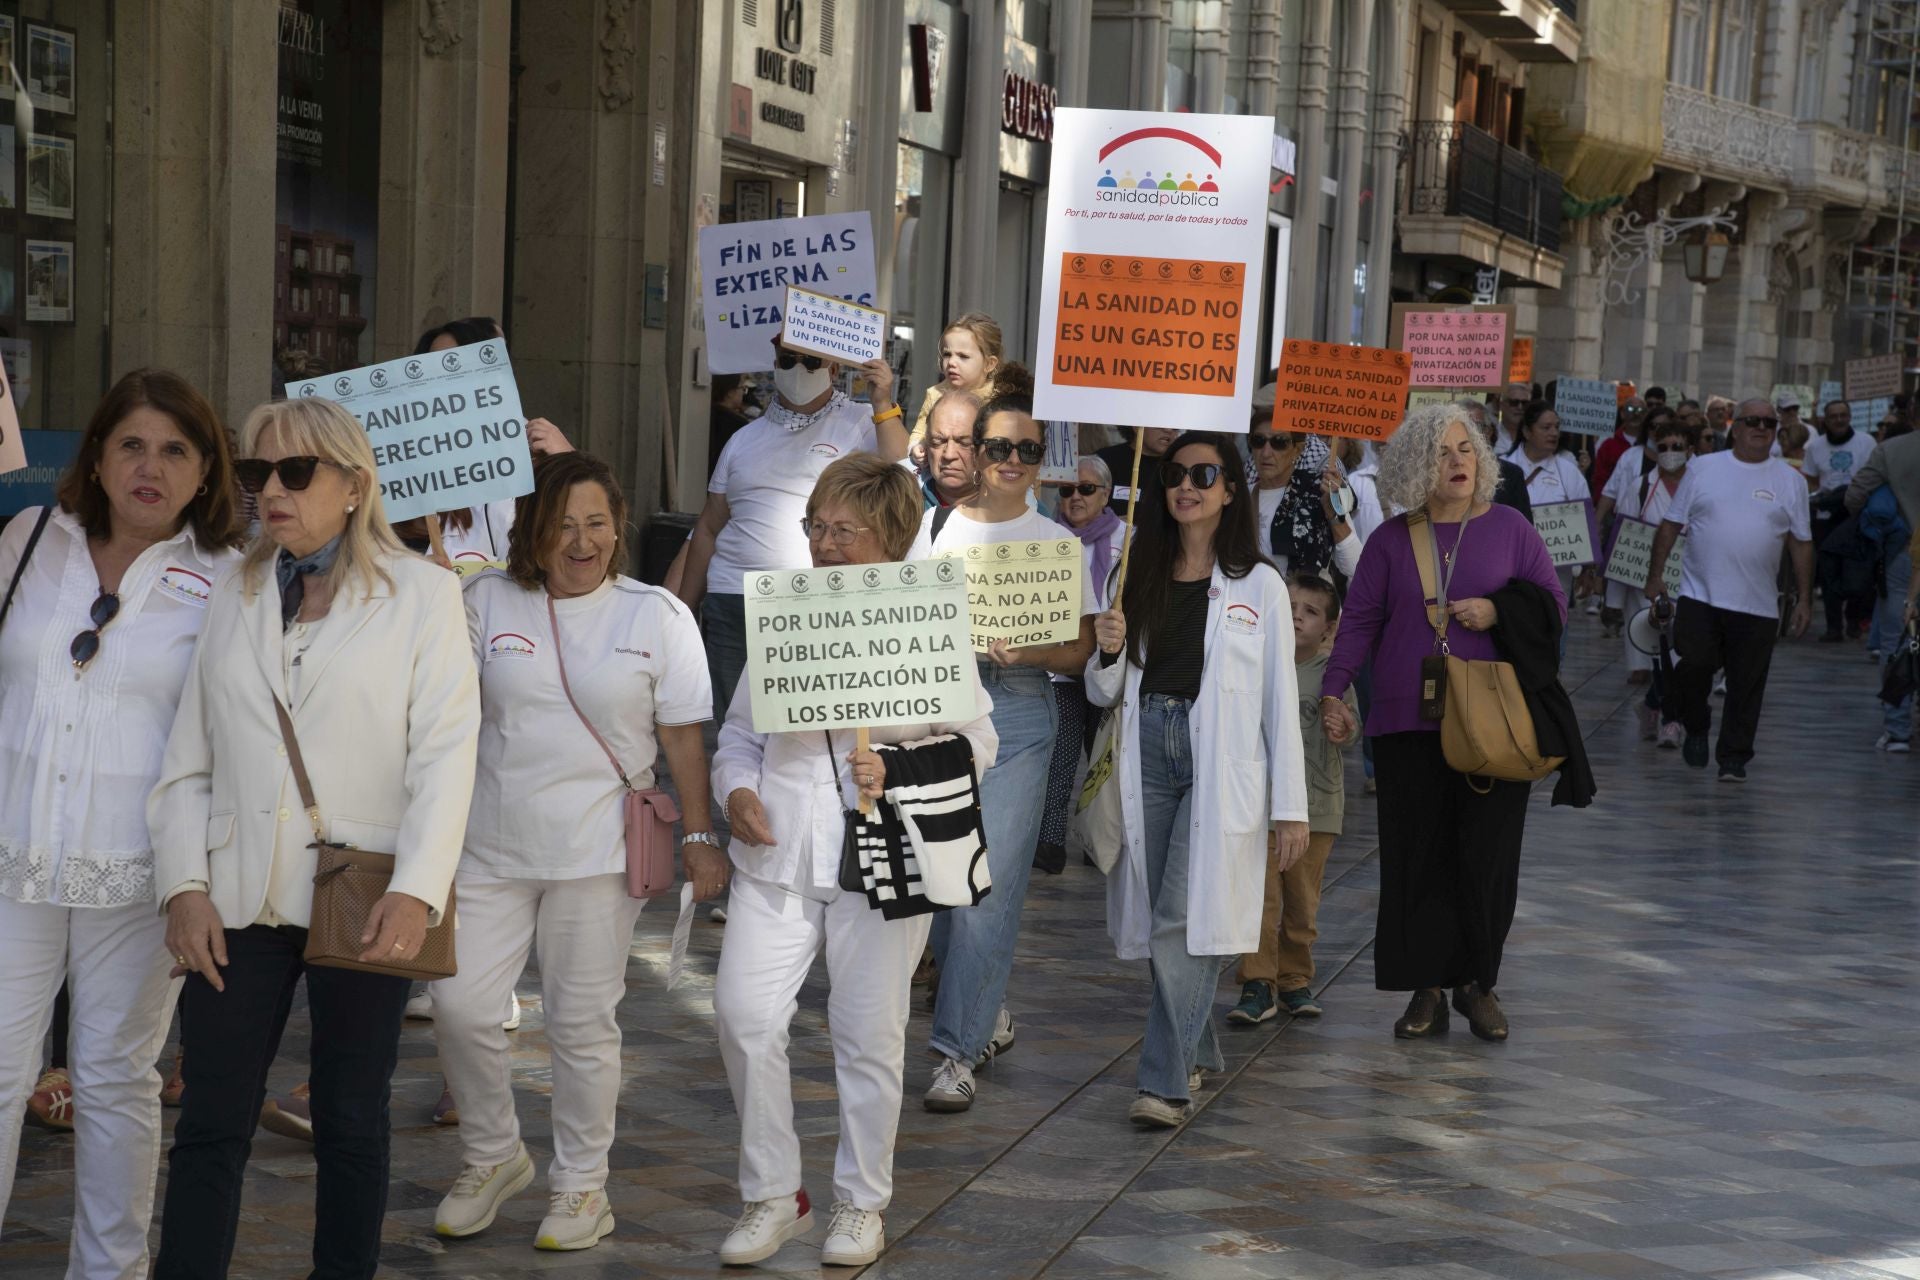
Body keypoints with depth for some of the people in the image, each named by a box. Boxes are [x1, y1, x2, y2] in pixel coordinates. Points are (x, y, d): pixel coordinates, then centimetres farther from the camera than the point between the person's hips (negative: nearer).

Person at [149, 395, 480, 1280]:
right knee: (210, 1125, 1)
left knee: (351, 1123, 7)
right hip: (240, 901, 3)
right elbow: (187, 757, 10)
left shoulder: (421, 593, 1)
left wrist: (416, 891, -16)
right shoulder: (234, 599, 13)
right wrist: (184, 884, -2)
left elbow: (445, 752, -6)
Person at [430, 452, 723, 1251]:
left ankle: (581, 1184, 21)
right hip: (491, 848, 2)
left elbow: (683, 737, 2)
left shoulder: (656, 616, 1)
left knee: (583, 1022, 5)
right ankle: (492, 1158, 21)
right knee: (459, 1006, -3)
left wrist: (699, 837, -2)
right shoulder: (486, 602, 4)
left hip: (598, 853, -2)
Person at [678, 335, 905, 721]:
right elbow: (709, 529, 19)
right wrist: (684, 612, 14)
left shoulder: (861, 424, 5)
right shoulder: (746, 439, 18)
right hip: (732, 605, 4)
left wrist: (883, 403, -17)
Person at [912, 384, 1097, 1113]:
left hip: (1016, 711, -2)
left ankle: (959, 1051, -2)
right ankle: (989, 1013, 28)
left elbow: (1081, 653, 4)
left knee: (990, 886, -8)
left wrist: (1028, 652, -15)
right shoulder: (932, 527, 9)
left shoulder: (1056, 542, 5)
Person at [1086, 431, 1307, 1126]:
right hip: (1147, 752, 4)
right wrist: (1108, 653, -8)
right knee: (1156, 919, 8)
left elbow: (1281, 701, 1)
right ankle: (1198, 1053, 28)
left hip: (1220, 762, -4)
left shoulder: (1258, 584, 2)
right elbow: (1104, 695, 15)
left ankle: (1167, 1083, -11)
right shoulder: (1140, 577, 12)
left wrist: (1290, 807, -2)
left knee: (1183, 920, -13)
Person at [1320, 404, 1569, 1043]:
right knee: (1416, 857, 0)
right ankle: (1426, 990, 9)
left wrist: (1497, 612, -10)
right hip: (1408, 725, 1)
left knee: (1488, 856, -1)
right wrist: (1333, 690, -6)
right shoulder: (1392, 540, 8)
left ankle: (1477, 981, 14)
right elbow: (1359, 621, 7)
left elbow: (1553, 603, 8)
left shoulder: (1509, 529, 7)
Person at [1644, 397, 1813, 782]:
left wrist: (1804, 599, 5)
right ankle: (1695, 728, 21)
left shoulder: (1790, 481, 6)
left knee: (1746, 688, 2)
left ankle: (1734, 757, 13)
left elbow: (1801, 542, 8)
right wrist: (1655, 574, 3)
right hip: (1700, 595, -1)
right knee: (1694, 667, -6)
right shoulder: (1703, 470, 4)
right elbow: (1671, 524, 8)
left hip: (1758, 606, 1)